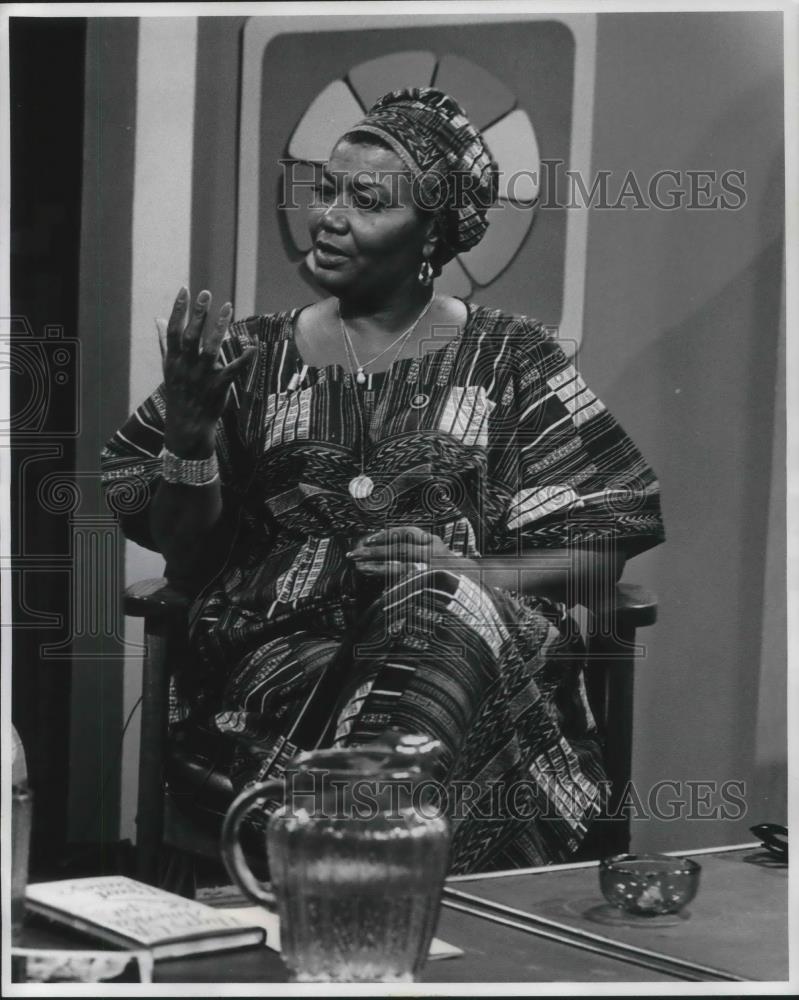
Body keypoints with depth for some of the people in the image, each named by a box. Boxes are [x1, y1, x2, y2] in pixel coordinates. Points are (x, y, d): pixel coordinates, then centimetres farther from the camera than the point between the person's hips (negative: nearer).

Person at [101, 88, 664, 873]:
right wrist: (189, 430, -5)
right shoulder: (256, 358, 14)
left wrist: (472, 575, -11)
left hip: (474, 636, 0)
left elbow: (600, 550, 7)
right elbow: (187, 558, 12)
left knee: (443, 611, -37)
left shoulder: (506, 361, 10)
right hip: (283, 640, 0)